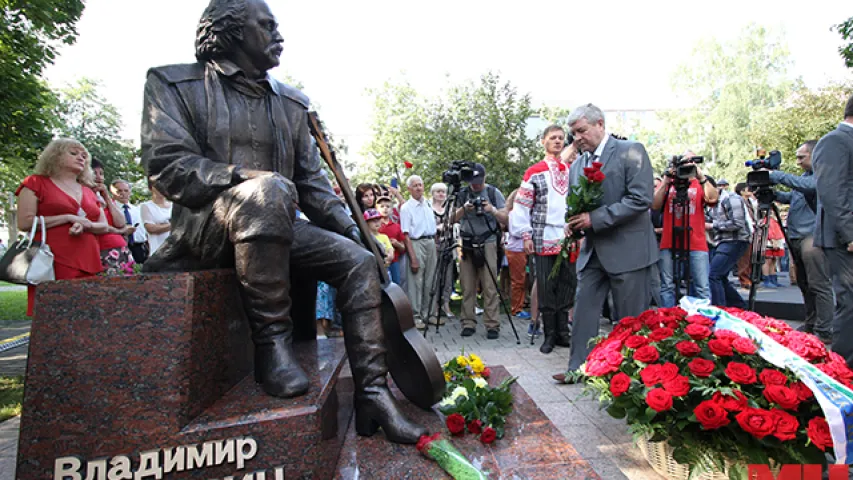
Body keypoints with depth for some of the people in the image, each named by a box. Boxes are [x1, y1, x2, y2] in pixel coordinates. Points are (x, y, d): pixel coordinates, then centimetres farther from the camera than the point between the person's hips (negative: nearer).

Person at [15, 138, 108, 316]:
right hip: (53, 263, -5)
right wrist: (69, 218, -9)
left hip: (88, 263, 5)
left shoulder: (89, 192, 19)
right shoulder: (36, 183, 5)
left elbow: (104, 226, 16)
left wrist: (85, 225, -5)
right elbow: (25, 223, -4)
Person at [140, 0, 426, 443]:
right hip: (205, 226, -5)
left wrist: (352, 228, 1)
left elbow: (312, 182, 14)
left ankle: (372, 396, -14)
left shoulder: (291, 102, 17)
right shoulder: (173, 84, 5)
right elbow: (166, 165, -10)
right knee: (269, 191, -36)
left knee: (358, 260, -15)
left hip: (273, 224, 5)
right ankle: (271, 342, -25)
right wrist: (249, 177, -23)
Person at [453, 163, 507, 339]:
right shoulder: (462, 193, 9)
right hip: (466, 244, 2)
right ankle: (468, 323, 10)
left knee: (490, 287, -5)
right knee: (467, 287, 2)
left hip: (487, 244, -2)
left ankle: (492, 325, 0)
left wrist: (493, 210, -16)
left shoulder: (494, 192, 5)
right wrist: (464, 209, -13)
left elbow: (505, 220, 2)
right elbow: (453, 219, 5)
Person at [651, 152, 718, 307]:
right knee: (667, 286, 1)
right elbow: (654, 206, -1)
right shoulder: (668, 184, 14)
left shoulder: (701, 184, 13)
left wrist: (701, 176, -17)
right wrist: (666, 180, -7)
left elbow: (712, 199, -8)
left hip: (696, 244, 0)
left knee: (702, 288, -5)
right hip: (669, 244, 1)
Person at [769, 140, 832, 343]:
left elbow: (806, 185, -24)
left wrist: (775, 175, -19)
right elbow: (790, 197, 27)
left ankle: (824, 332, -7)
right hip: (797, 237, 10)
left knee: (819, 285, -10)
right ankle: (811, 325, 23)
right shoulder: (806, 176, 22)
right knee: (804, 284, 14)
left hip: (813, 237, -10)